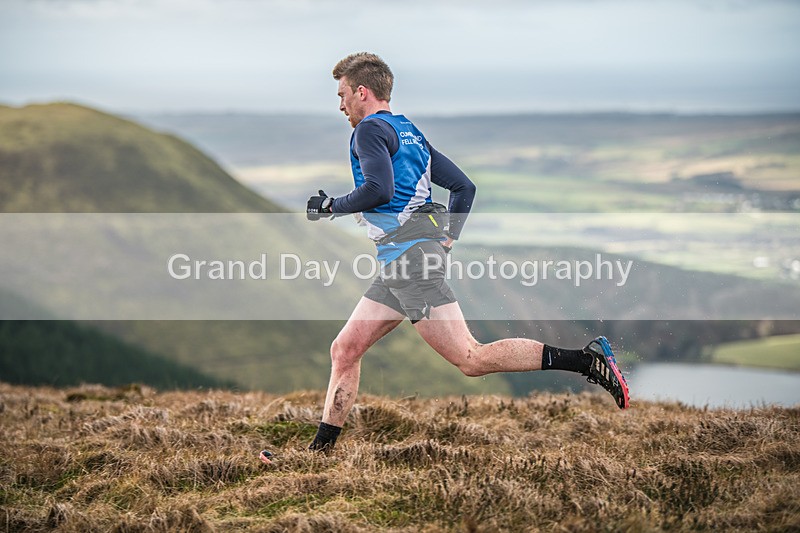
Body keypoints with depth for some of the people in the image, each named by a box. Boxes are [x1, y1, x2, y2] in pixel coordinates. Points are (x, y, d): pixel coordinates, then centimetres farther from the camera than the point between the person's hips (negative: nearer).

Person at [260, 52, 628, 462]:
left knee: (470, 358, -14)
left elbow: (379, 189, -21)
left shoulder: (370, 129, -5)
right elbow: (464, 187, 22)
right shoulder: (409, 132, 22)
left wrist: (330, 206, -6)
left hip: (409, 256, -10)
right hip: (398, 264, 10)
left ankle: (588, 361, -18)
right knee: (344, 351, 11)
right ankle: (319, 452, 14)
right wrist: (447, 240, 22)